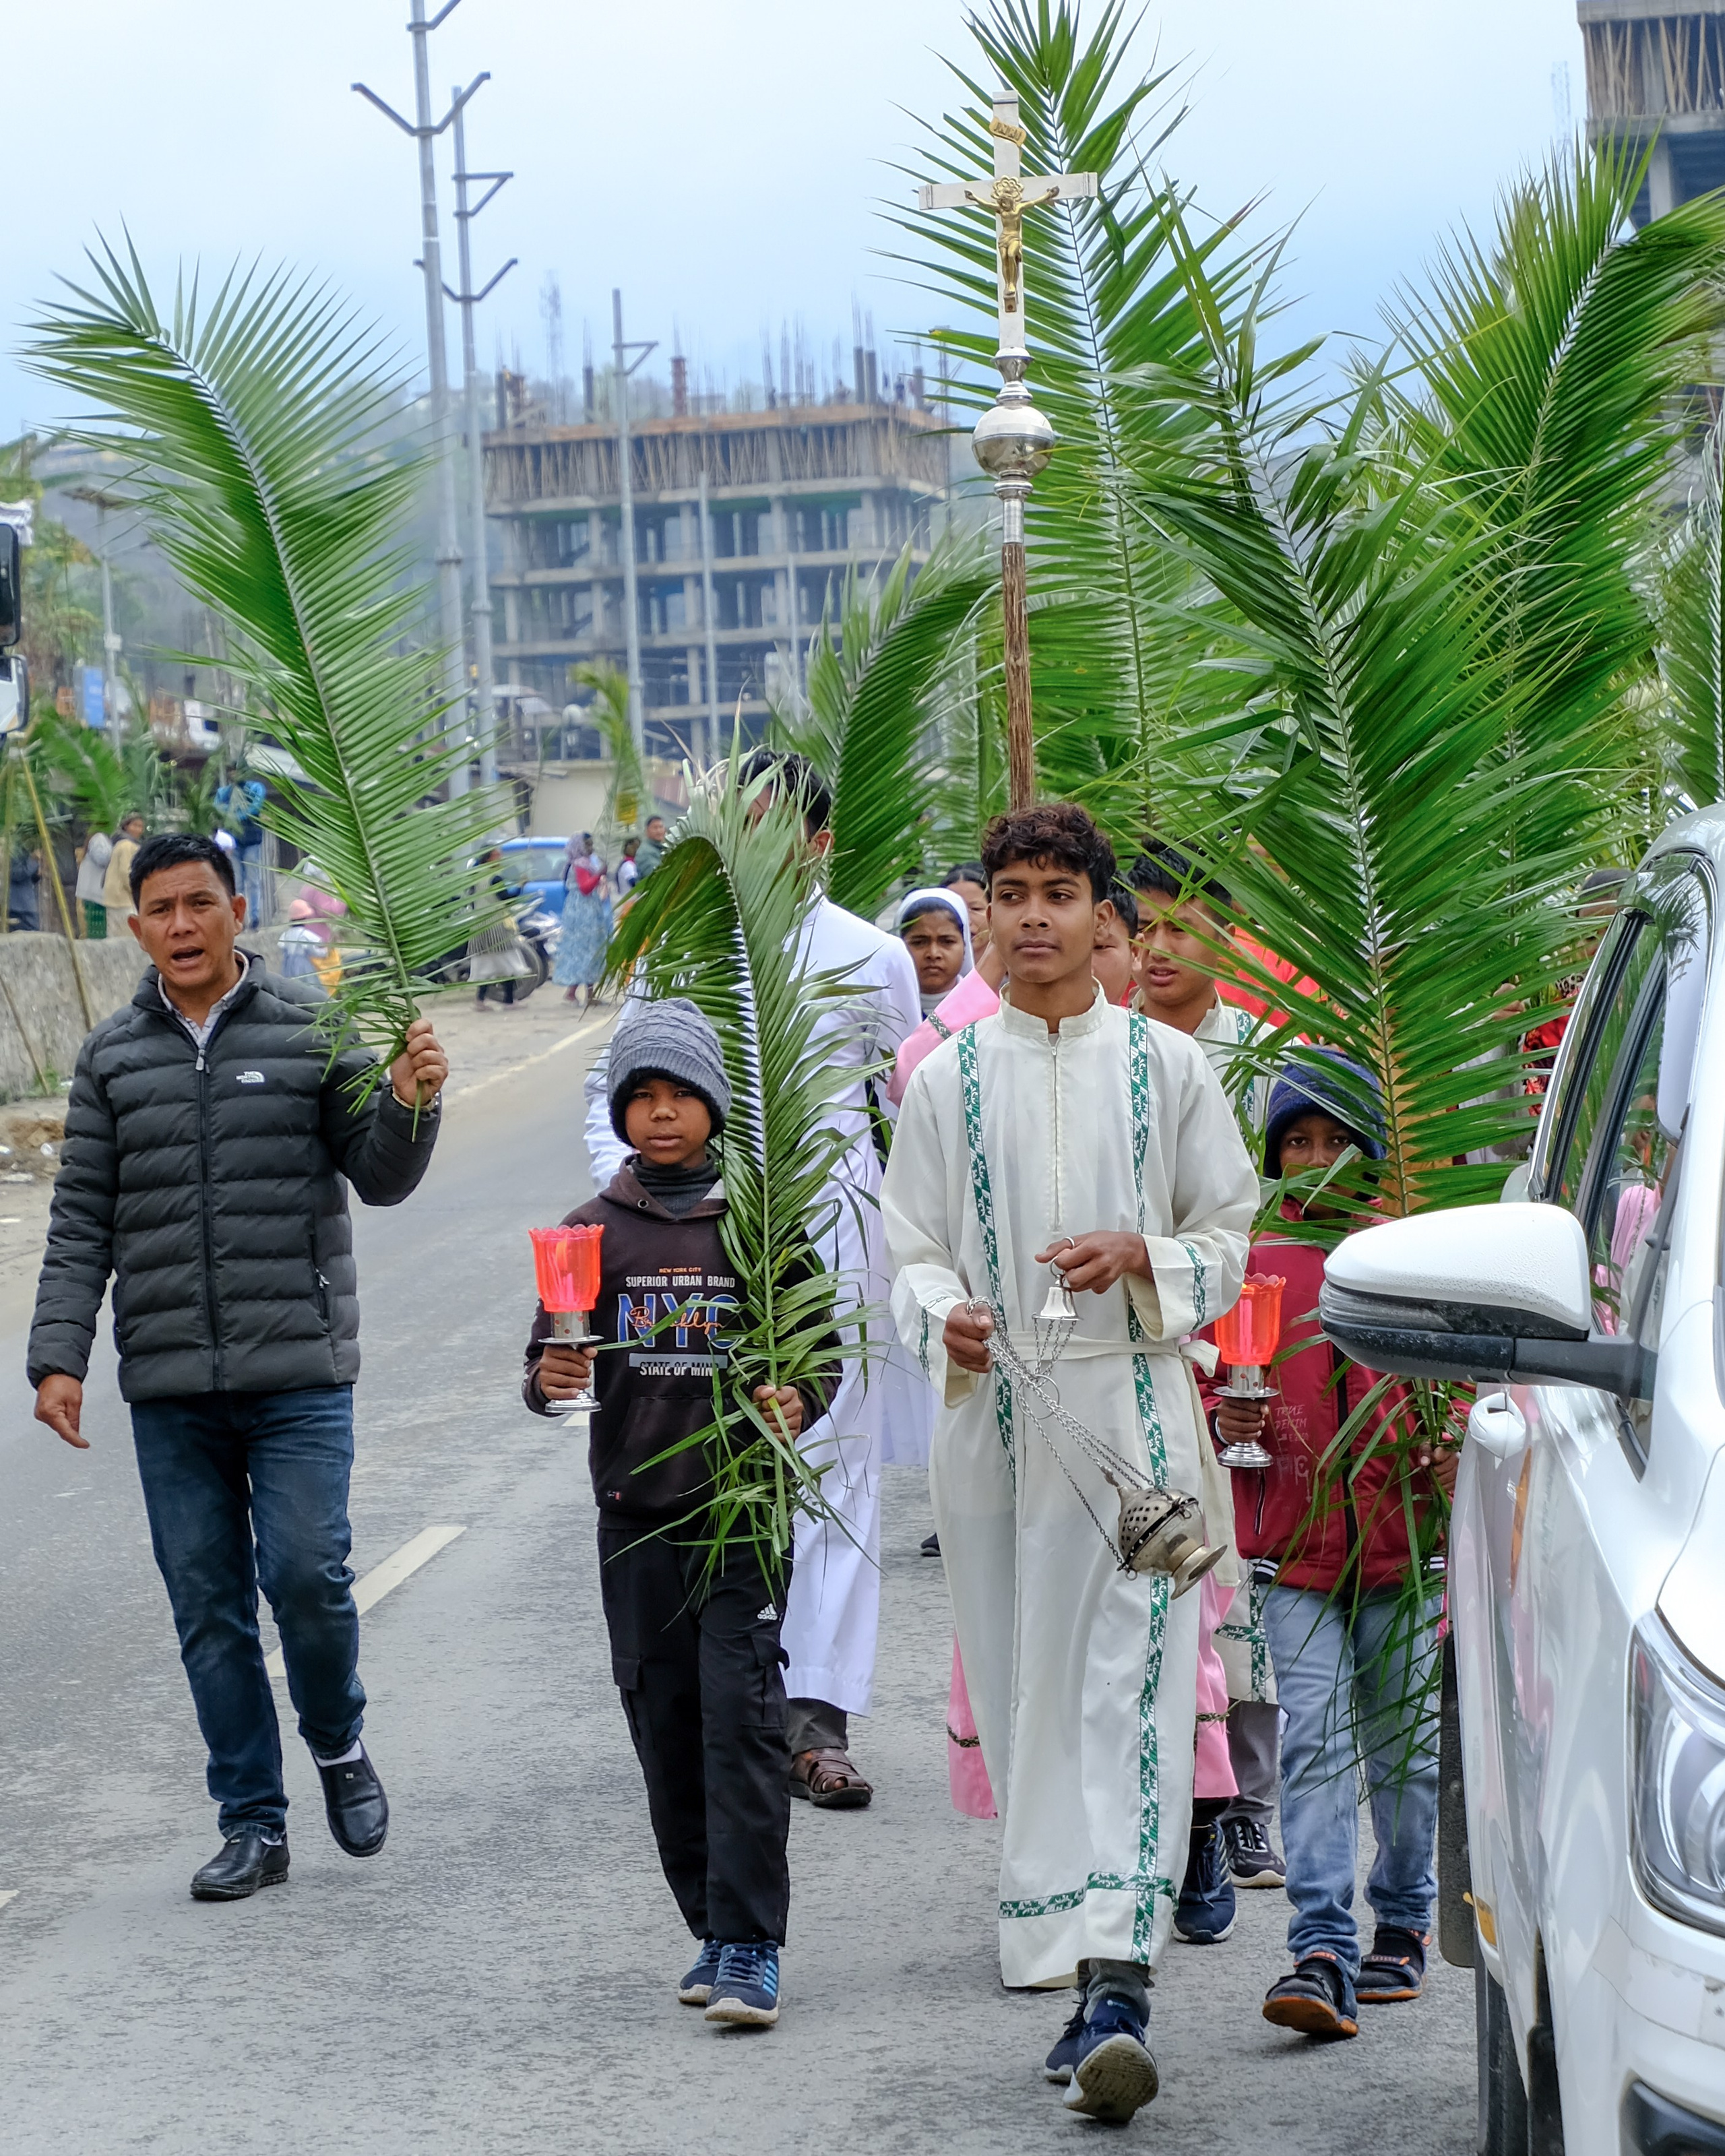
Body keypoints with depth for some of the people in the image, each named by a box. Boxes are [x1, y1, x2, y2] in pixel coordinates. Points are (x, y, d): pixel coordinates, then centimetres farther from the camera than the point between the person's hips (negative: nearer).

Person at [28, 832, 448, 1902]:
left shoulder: (313, 1030, 2)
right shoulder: (113, 1057, 9)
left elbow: (379, 1178, 1)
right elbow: (82, 1221, 8)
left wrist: (409, 1103, -19)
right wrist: (58, 1357, 0)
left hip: (300, 1372, -2)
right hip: (169, 1389, 2)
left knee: (306, 1572, -11)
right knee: (209, 1610, 5)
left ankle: (340, 1743, 18)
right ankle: (254, 1824, 15)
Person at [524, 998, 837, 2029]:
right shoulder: (595, 1230, 7)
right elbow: (552, 1361, 8)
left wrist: (798, 1401, -15)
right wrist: (551, 1382, -15)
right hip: (637, 1514, 3)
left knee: (741, 1714, -11)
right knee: (666, 1728, 5)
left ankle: (752, 1948, -9)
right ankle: (715, 1929, 17)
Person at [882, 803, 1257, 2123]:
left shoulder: (1166, 1067, 6)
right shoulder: (948, 1079, 10)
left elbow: (1232, 1238, 9)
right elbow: (914, 1252, 10)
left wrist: (1142, 1255, -12)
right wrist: (947, 1319, -12)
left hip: (1132, 1411, -2)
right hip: (996, 1414, 3)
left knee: (1127, 1691, -14)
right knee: (1024, 1699, 4)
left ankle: (1120, 1980, -21)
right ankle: (1071, 1971, 14)